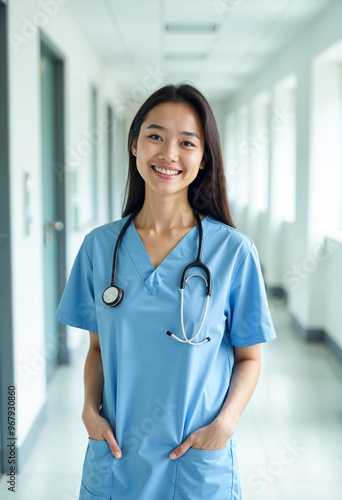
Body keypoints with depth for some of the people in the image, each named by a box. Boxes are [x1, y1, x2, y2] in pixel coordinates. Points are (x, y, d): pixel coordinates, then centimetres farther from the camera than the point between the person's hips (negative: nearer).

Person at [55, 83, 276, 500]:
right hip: (114, 457, 2)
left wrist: (224, 423, -15)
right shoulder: (100, 245, -2)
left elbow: (248, 357, -2)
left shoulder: (234, 251, -9)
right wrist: (90, 408, -8)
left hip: (199, 462, -2)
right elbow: (98, 347, 7)